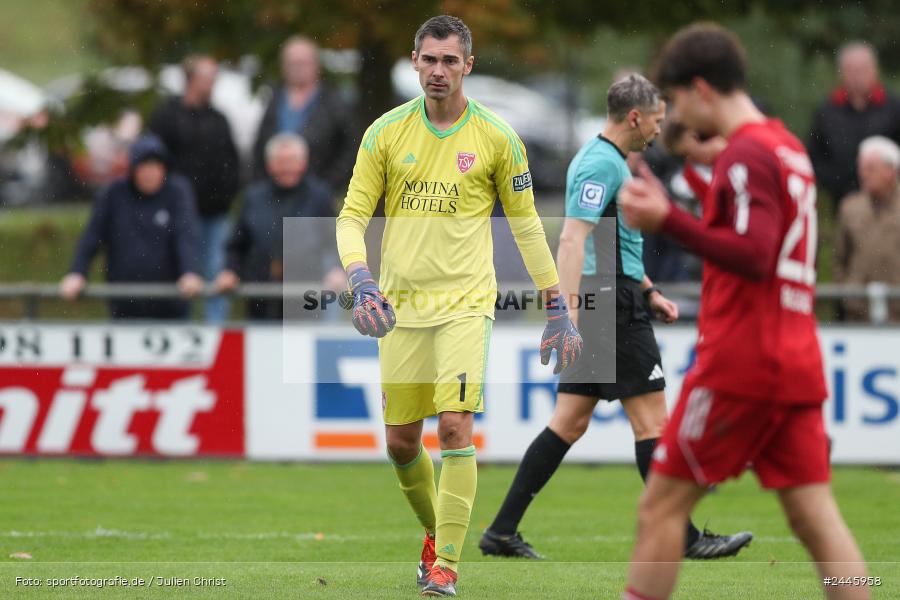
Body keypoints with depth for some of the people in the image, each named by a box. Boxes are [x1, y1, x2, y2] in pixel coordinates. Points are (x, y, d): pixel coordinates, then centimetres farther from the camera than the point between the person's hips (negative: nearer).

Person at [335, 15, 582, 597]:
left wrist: (558, 309, 5)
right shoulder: (386, 132, 2)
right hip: (401, 304, 3)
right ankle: (436, 532, 32)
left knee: (455, 427, -17)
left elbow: (526, 223, 6)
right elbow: (352, 216, 2)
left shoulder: (497, 137, -1)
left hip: (465, 302, -3)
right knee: (401, 440, 5)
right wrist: (362, 282, -16)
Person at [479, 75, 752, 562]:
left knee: (570, 422, 8)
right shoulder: (602, 165, -15)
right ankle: (683, 537, -1)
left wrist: (649, 292, 30)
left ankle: (503, 531, 6)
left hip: (601, 302, 10)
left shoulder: (603, 159, 18)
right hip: (611, 303, -10)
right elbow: (572, 238, -25)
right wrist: (571, 315, -32)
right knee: (651, 418, -5)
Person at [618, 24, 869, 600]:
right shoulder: (789, 147, 16)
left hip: (741, 363, -8)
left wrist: (669, 219, -22)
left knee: (662, 507, 1)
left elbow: (753, 256, -22)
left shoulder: (746, 156, -12)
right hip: (798, 363, 8)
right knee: (815, 516, 3)